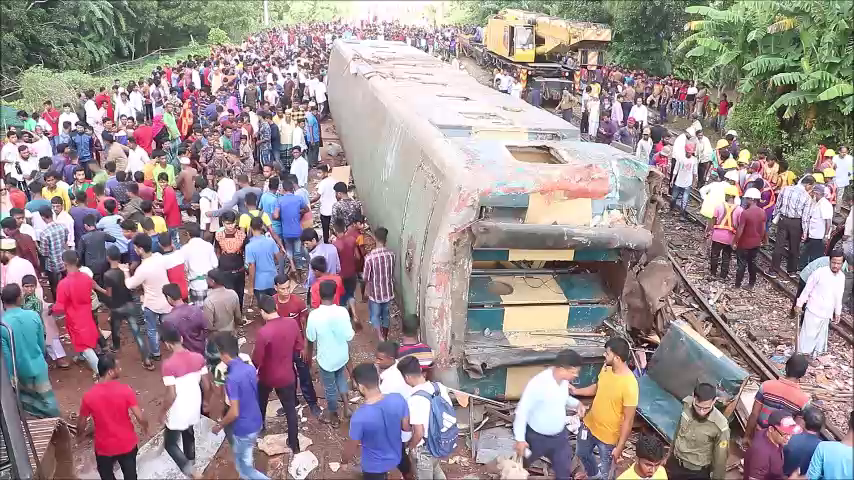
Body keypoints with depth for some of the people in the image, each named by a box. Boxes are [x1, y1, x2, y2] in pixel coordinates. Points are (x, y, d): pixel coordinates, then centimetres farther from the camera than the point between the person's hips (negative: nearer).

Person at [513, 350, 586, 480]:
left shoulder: (564, 380, -11)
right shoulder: (538, 383, -34)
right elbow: (522, 411, -25)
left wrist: (577, 404, -8)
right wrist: (520, 439, -23)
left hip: (560, 436, 6)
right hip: (536, 437, -5)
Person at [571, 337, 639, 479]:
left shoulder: (629, 385, -33)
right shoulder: (606, 369, -10)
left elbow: (628, 419, -24)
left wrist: (620, 447, -19)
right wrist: (576, 391, 2)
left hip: (608, 435, -7)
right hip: (589, 424, 7)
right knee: (582, 453, 30)